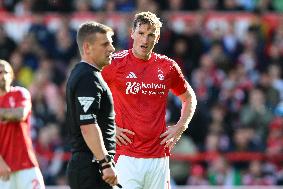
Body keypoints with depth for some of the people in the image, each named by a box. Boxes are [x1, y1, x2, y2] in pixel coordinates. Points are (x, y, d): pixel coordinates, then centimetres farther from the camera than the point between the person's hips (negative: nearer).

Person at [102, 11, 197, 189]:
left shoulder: (168, 66, 9)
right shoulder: (116, 63, -3)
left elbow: (189, 98, 25)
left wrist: (180, 128, 11)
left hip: (159, 156, 4)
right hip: (126, 156, -4)